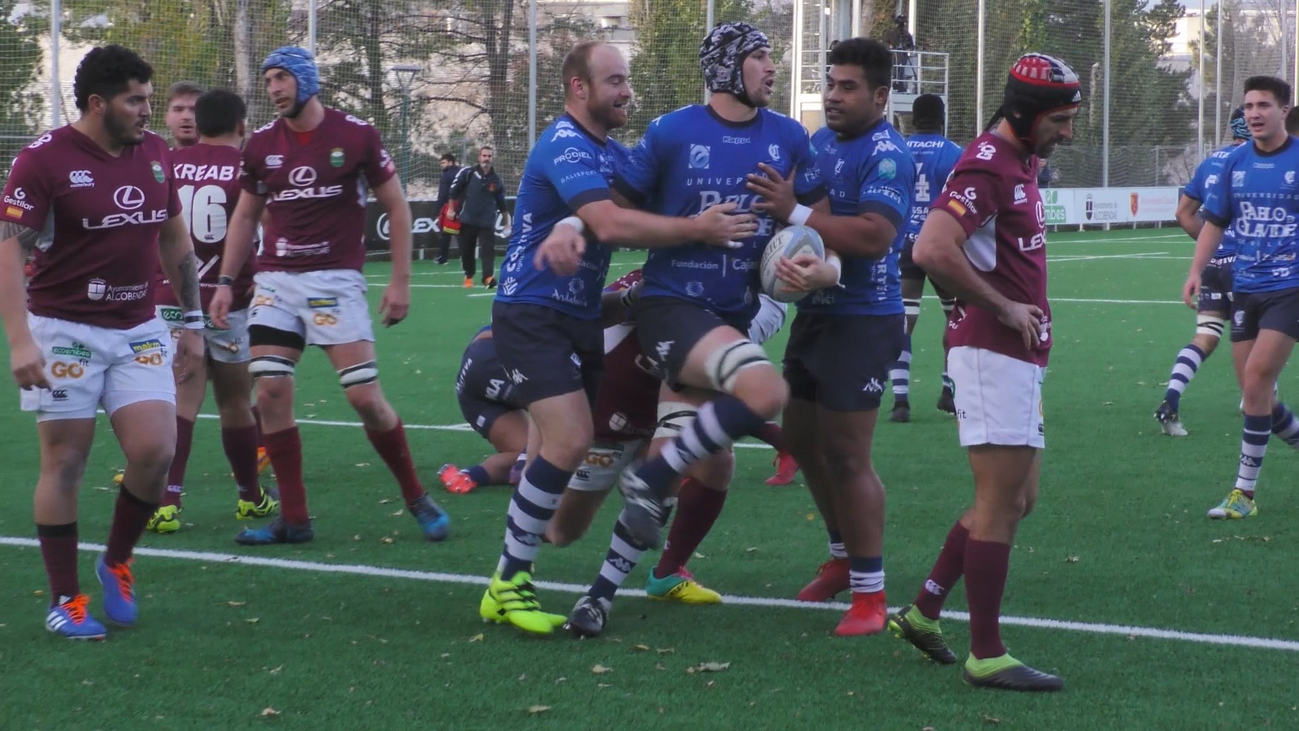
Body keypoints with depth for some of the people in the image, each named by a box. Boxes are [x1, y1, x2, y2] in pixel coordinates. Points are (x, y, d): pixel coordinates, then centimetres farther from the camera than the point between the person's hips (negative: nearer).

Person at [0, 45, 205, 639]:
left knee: (154, 451, -8)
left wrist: (193, 322, 16)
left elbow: (176, 241, 17)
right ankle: (64, 599, 10)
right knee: (65, 460, -1)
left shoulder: (154, 153, 5)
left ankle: (116, 563, 17)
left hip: (139, 331, 4)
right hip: (64, 330, -4)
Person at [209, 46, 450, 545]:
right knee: (270, 393, -7)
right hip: (275, 282, 4)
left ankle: (416, 498, 11)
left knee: (364, 396, -9)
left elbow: (397, 207, 2)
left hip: (335, 279, -4)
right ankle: (293, 519, 3)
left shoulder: (356, 136, -4)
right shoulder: (261, 145, 6)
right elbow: (245, 217, 17)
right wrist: (225, 282, 10)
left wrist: (400, 280, -3)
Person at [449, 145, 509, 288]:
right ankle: (468, 276, 26)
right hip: (467, 220, 0)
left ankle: (488, 277, -24)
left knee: (488, 249, -16)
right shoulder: (468, 173, -3)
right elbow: (454, 191, 1)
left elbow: (501, 203, 13)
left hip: (487, 222, 0)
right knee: (466, 251, 8)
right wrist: (451, 209, -2)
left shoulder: (496, 180, 4)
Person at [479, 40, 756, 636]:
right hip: (531, 314, -10)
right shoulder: (564, 147, -18)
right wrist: (697, 228, -26)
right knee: (569, 439, -20)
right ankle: (507, 586, -12)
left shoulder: (611, 154, 14)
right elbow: (611, 225, -30)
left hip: (581, 317, 10)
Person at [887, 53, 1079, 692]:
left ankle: (922, 613, 22)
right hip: (992, 352, -10)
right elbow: (932, 250, -28)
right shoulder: (987, 166, -16)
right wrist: (1005, 309, -19)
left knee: (1018, 498, 15)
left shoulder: (1022, 164, 16)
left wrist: (1029, 311, 9)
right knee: (1001, 502, -6)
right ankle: (986, 656, 0)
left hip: (1019, 357, 10)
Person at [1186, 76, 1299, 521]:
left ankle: (1245, 492, -7)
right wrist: (1196, 271, 0)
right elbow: (1215, 222, 12)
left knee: (1256, 380, -15)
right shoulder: (1235, 163, 6)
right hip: (1245, 288, 5)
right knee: (1256, 394, 5)